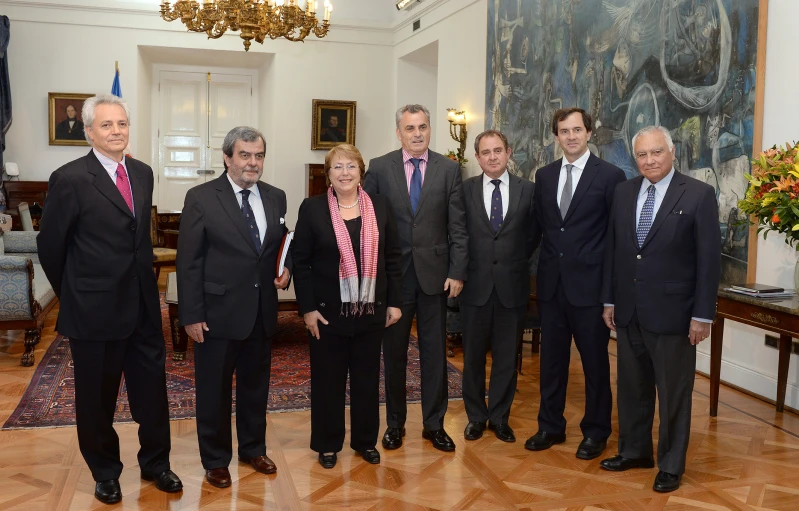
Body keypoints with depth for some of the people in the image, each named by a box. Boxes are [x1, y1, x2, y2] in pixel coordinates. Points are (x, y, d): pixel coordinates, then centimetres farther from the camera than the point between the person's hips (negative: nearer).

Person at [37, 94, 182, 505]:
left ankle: (155, 463, 31)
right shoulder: (70, 179, -13)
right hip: (95, 309, -5)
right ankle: (106, 472, 32)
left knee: (152, 389, 12)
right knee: (97, 397, 12)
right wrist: (74, 296, 5)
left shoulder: (143, 173, 5)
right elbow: (50, 246, -5)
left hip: (143, 305, 5)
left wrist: (145, 283, 13)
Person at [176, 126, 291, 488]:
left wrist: (286, 269, -5)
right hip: (218, 312, -4)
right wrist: (192, 315, -12)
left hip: (262, 312, 5)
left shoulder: (275, 197, 6)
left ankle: (253, 449, 37)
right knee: (214, 390, 10)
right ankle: (215, 460, 27)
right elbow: (188, 262, -9)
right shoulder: (201, 198, -9)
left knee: (256, 385, 18)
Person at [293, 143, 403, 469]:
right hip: (328, 311, -2)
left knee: (367, 378, 12)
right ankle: (327, 443, 25)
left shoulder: (380, 207, 3)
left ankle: (366, 440, 29)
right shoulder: (312, 208, -4)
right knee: (328, 380, 9)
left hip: (371, 310, 2)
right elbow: (300, 262, -4)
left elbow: (392, 258, 5)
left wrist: (395, 302, 2)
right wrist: (307, 308, -9)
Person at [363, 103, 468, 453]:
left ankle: (434, 423, 21)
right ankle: (395, 422, 24)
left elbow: (457, 227, 0)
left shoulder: (449, 169, 2)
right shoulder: (379, 168, 1)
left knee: (435, 351, 7)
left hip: (434, 273, 0)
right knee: (394, 351, 9)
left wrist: (457, 272, -5)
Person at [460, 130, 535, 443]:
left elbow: (532, 234, 10)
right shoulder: (465, 189, 0)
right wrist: (463, 267, 2)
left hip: (512, 286, 0)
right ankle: (475, 417, 25)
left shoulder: (528, 190, 1)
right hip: (475, 284, 0)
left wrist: (517, 262, 6)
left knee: (506, 357, 9)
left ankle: (500, 417, 25)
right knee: (473, 356, 9)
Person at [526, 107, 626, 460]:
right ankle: (551, 426, 26)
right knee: (551, 358, 12)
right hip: (551, 282, 4)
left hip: (589, 283, -4)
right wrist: (545, 265, 6)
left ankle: (595, 432, 23)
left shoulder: (610, 176, -5)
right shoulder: (544, 176, 9)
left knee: (594, 361, 7)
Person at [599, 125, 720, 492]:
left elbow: (709, 258, -9)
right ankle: (634, 451, 33)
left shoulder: (699, 194, -8)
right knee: (632, 386, 16)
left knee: (673, 392, 7)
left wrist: (703, 314, -11)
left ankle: (671, 465, 23)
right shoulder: (624, 192, 6)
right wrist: (609, 299, 9)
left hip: (672, 311, -4)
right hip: (628, 311, 5)